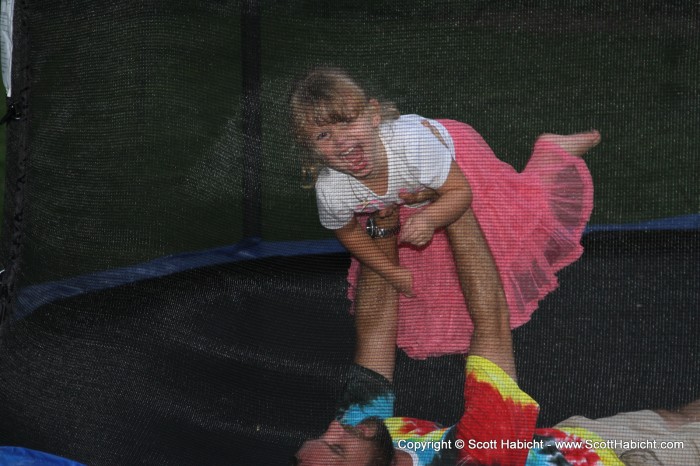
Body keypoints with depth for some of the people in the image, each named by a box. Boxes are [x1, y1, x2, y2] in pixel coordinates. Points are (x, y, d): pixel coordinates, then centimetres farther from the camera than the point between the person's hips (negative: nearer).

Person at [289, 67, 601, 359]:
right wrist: (391, 272, -6)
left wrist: (429, 219, -50)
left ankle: (551, 149, 34)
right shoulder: (330, 191, -38)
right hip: (397, 209, 3)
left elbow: (460, 191, -31)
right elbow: (348, 231, -12)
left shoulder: (412, 141, -48)